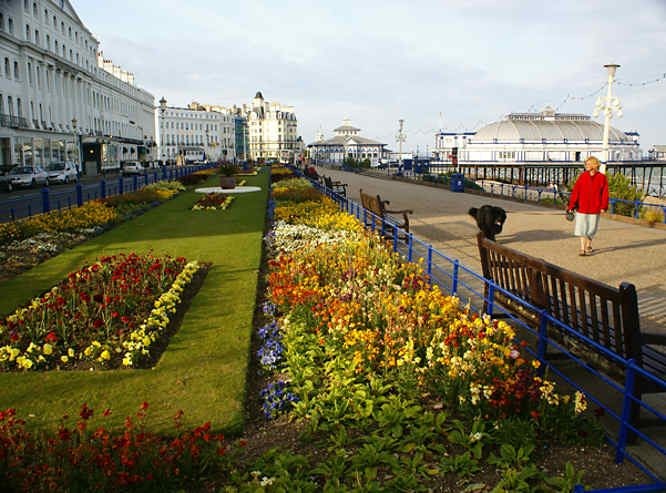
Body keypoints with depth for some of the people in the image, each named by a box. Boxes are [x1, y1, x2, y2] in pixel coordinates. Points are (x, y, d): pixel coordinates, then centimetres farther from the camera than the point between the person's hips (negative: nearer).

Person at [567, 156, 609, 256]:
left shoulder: (602, 177, -2)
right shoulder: (582, 176, 0)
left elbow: (605, 193, 0)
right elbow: (575, 191, -3)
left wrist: (603, 206, -5)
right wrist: (571, 205, -9)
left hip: (594, 207, 0)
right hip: (582, 206, 0)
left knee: (591, 228, 9)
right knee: (582, 227, -2)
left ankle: (588, 245, 33)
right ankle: (582, 248, 4)